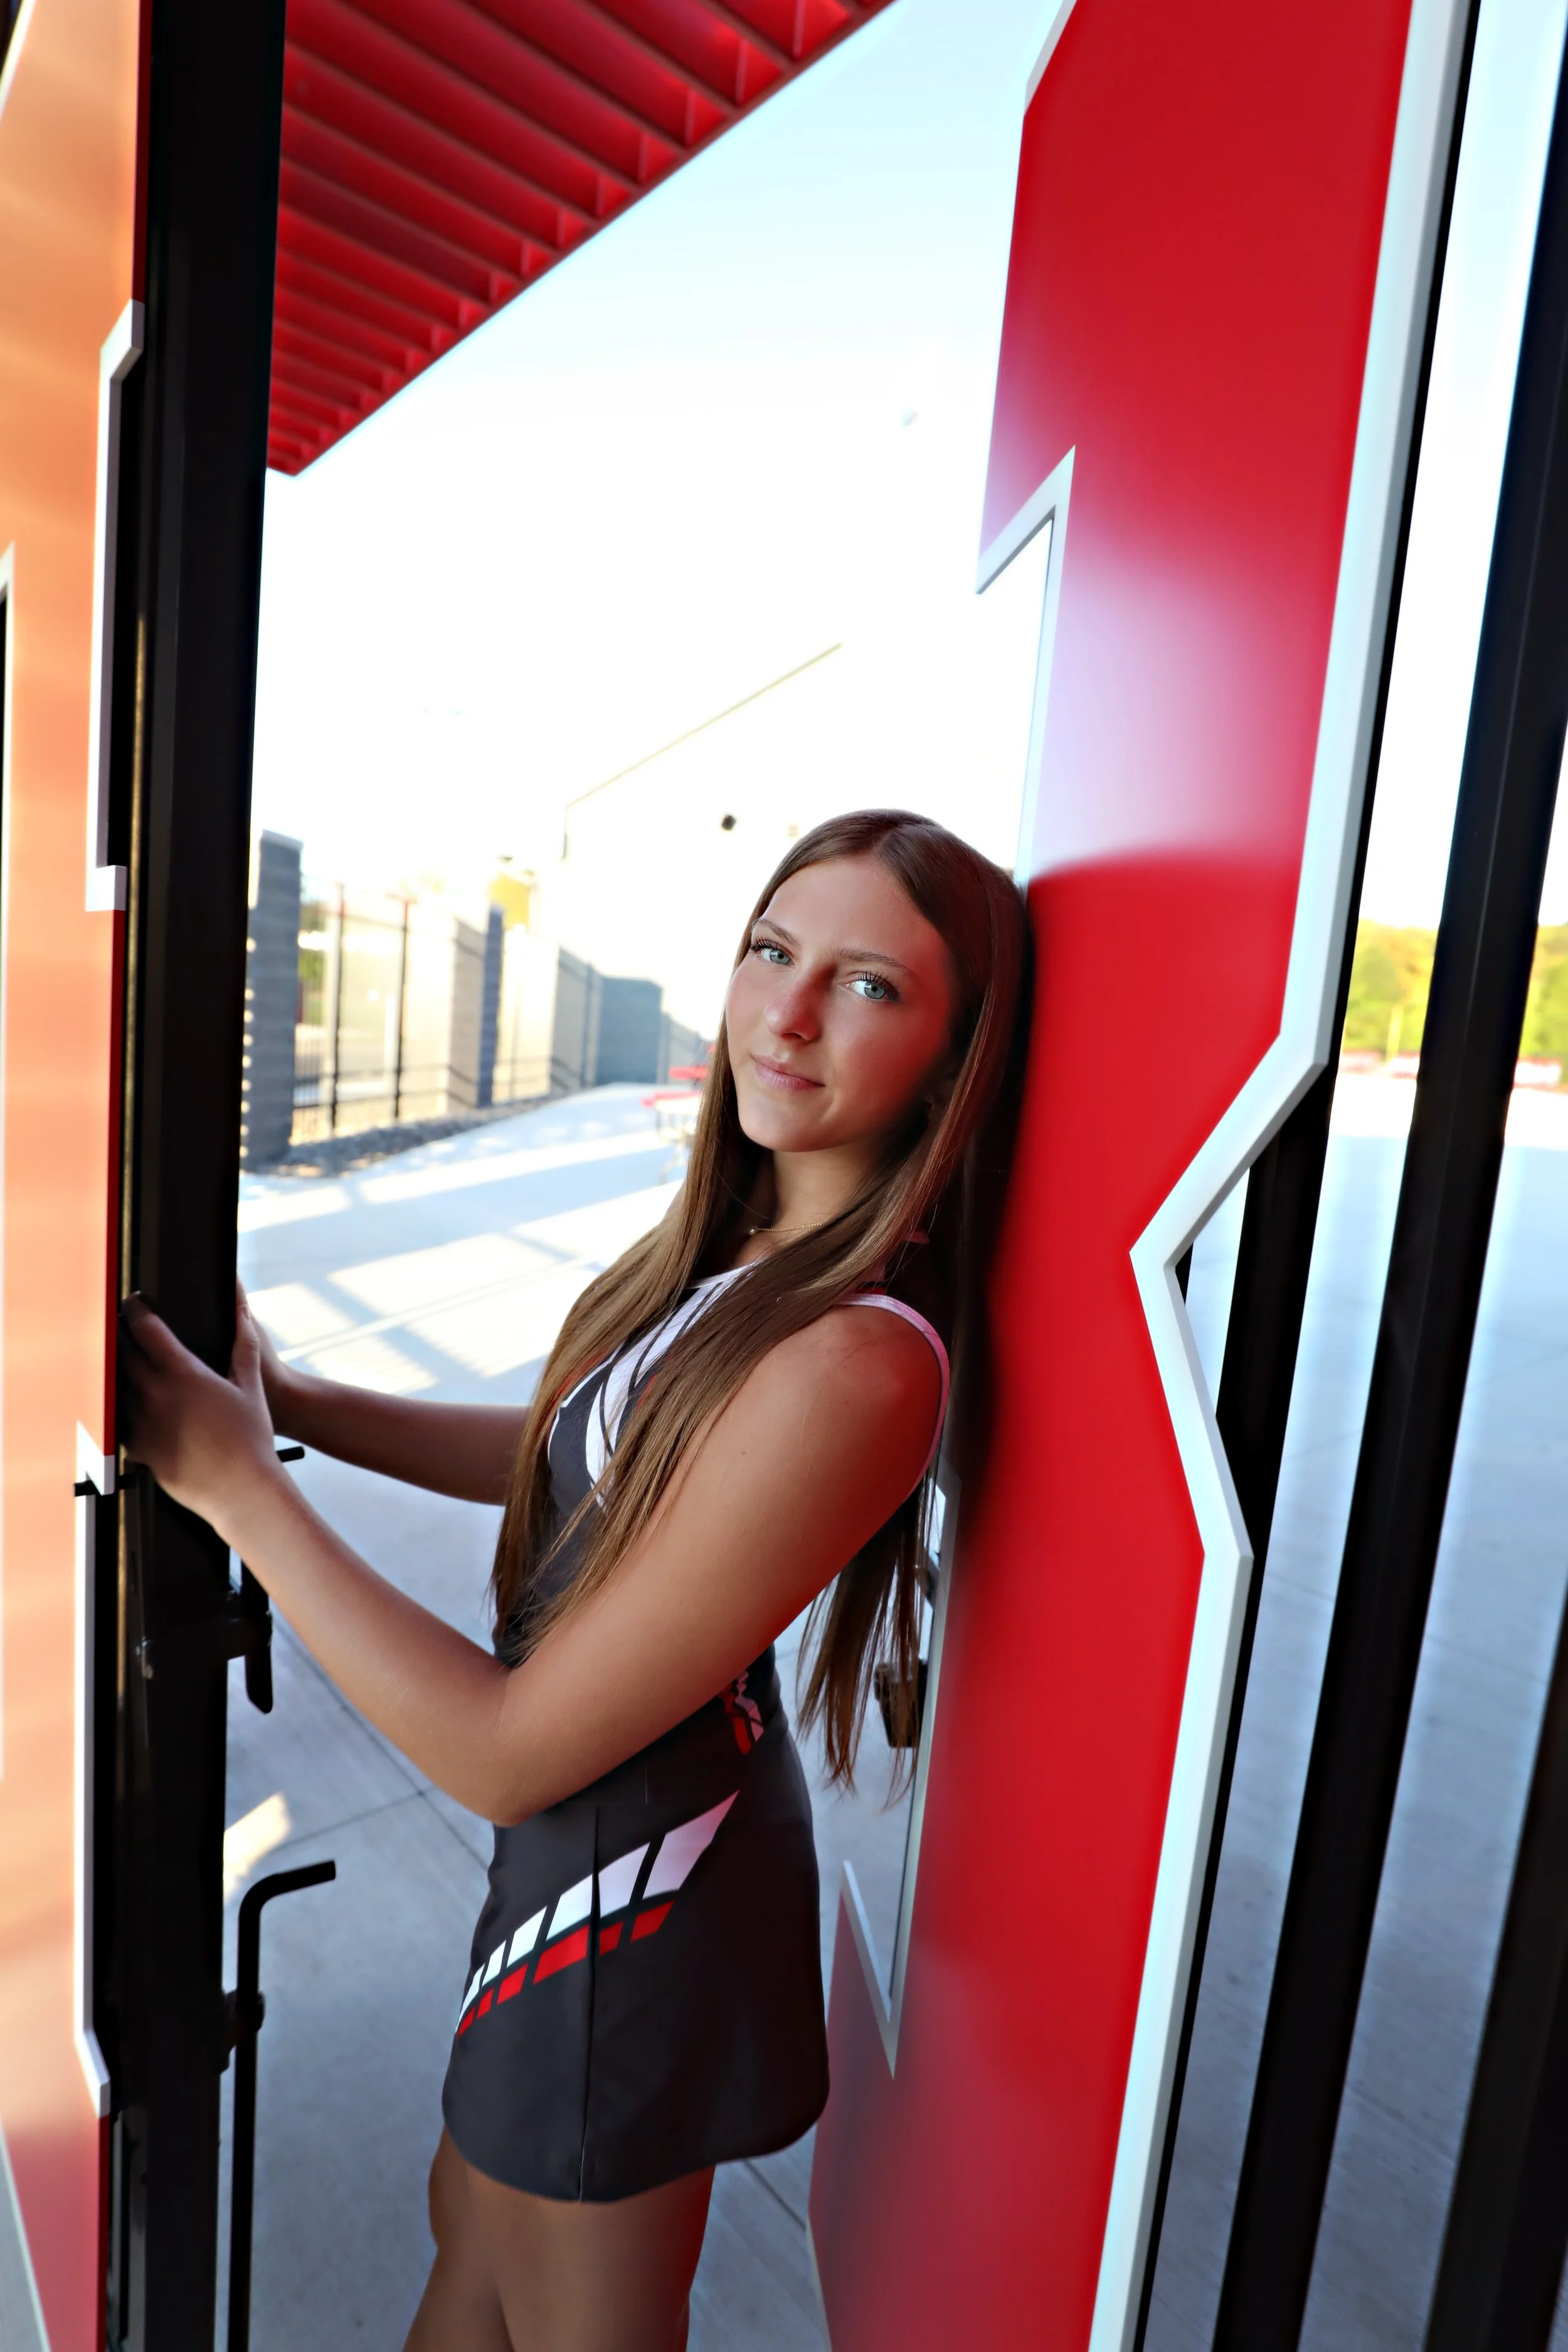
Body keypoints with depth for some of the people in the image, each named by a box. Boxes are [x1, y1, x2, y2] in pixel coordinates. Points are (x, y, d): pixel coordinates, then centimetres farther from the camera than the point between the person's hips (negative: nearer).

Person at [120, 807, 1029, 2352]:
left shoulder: (853, 1359, -35)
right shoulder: (751, 1244, -7)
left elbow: (503, 1751, -28)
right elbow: (579, 1461, 7)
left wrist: (238, 1483, -21)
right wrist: (295, 1400, -1)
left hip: (636, 1892, -7)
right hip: (602, 1827, 8)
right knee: (474, 2223, 34)